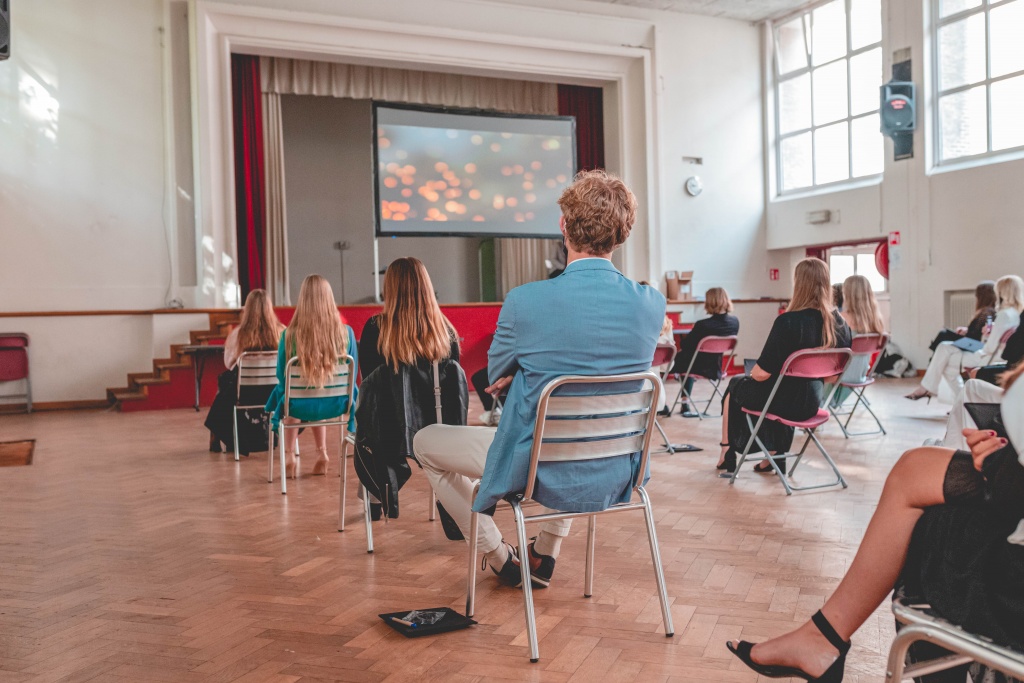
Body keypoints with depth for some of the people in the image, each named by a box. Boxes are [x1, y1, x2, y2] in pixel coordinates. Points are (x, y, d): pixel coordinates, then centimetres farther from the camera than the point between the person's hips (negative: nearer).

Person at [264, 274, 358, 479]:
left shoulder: (290, 335, -16)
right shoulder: (346, 332, -12)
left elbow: (282, 377, -3)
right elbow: (352, 376, 1)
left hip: (300, 406, -1)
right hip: (336, 404, 2)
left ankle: (290, 457, 37)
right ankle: (321, 454, 38)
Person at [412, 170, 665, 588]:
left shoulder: (525, 302, -22)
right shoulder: (652, 304, -10)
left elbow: (496, 374, -3)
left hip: (544, 475, -5)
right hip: (617, 475, 5)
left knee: (425, 443, 19)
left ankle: (499, 556, 29)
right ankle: (545, 555, 44)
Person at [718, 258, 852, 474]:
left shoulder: (788, 321, -25)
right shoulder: (840, 324, -7)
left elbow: (762, 374, -21)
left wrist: (752, 372, 1)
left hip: (785, 402, -5)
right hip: (812, 402, 5)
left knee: (735, 386, 24)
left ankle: (727, 454, 35)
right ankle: (775, 456, 39)